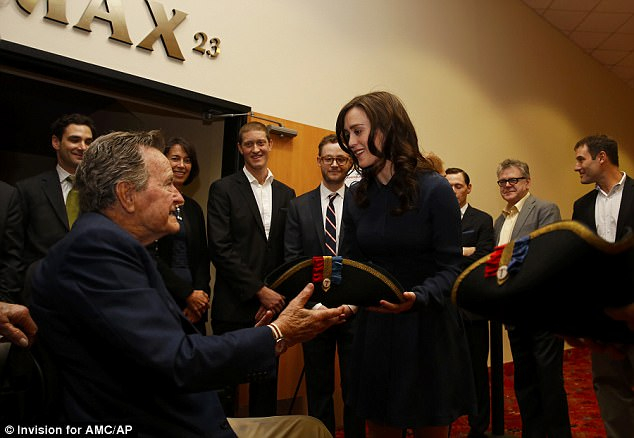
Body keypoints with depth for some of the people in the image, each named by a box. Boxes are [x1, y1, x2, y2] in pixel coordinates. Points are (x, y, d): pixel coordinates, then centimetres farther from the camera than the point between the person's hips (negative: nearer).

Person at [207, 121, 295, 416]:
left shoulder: (286, 194, 11)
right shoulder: (223, 190, -2)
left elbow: (288, 252, 9)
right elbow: (220, 248, -11)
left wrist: (275, 297, -2)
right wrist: (260, 290, -13)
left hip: (272, 304, 4)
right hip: (235, 306, -4)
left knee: (267, 383, 14)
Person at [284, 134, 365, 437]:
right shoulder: (299, 206, 6)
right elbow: (292, 259, 0)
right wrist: (314, 303, -10)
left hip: (356, 309, -1)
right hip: (314, 309, 1)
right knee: (318, 388, 12)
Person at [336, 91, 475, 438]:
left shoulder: (433, 189, -12)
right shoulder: (357, 196, 2)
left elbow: (450, 267, -14)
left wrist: (416, 298, -31)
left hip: (427, 326, -4)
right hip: (374, 328, 4)